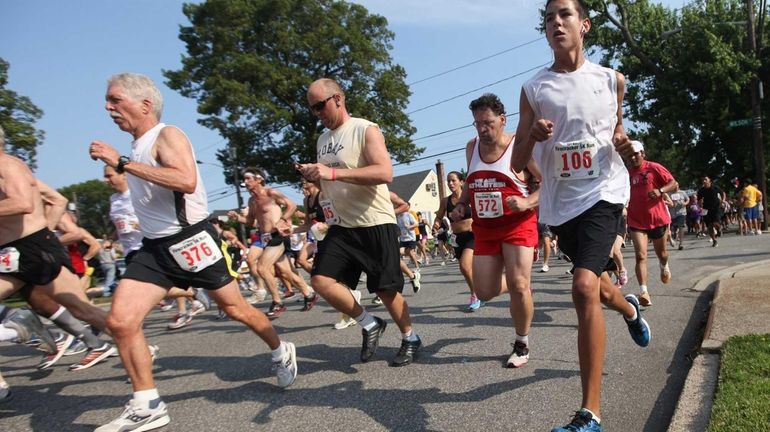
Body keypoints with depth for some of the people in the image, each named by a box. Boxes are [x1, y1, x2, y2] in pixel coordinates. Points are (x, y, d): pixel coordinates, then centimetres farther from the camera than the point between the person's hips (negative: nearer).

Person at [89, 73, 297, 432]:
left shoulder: (168, 135, -12)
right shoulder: (137, 148, 15)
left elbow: (186, 180, -32)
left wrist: (122, 164, -30)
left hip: (190, 240, -8)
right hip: (154, 247, 8)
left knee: (236, 309, 5)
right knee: (120, 321, -6)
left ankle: (282, 352, 32)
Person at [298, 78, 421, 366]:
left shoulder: (366, 130, -9)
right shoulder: (322, 139, 14)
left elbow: (385, 172, -23)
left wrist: (334, 172, -28)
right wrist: (312, 176, 0)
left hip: (375, 225, -6)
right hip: (341, 226, 7)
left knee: (386, 289, 1)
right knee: (321, 280, -7)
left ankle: (410, 338, 26)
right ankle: (369, 325, 12)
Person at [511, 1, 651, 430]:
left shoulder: (612, 80, 5)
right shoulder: (533, 89, 3)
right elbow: (518, 163, 3)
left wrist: (625, 146, -4)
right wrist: (532, 136, -18)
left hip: (602, 193, -3)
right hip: (560, 202, 3)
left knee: (585, 287, -23)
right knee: (600, 287, 20)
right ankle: (631, 309, 59)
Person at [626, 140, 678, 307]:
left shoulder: (654, 168, -6)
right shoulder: (626, 173, 4)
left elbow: (674, 184, -10)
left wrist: (660, 190, -27)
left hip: (658, 218, -1)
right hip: (636, 221, 1)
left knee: (661, 252, 18)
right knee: (640, 256, -13)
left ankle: (664, 266, 55)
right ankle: (643, 292, -19)